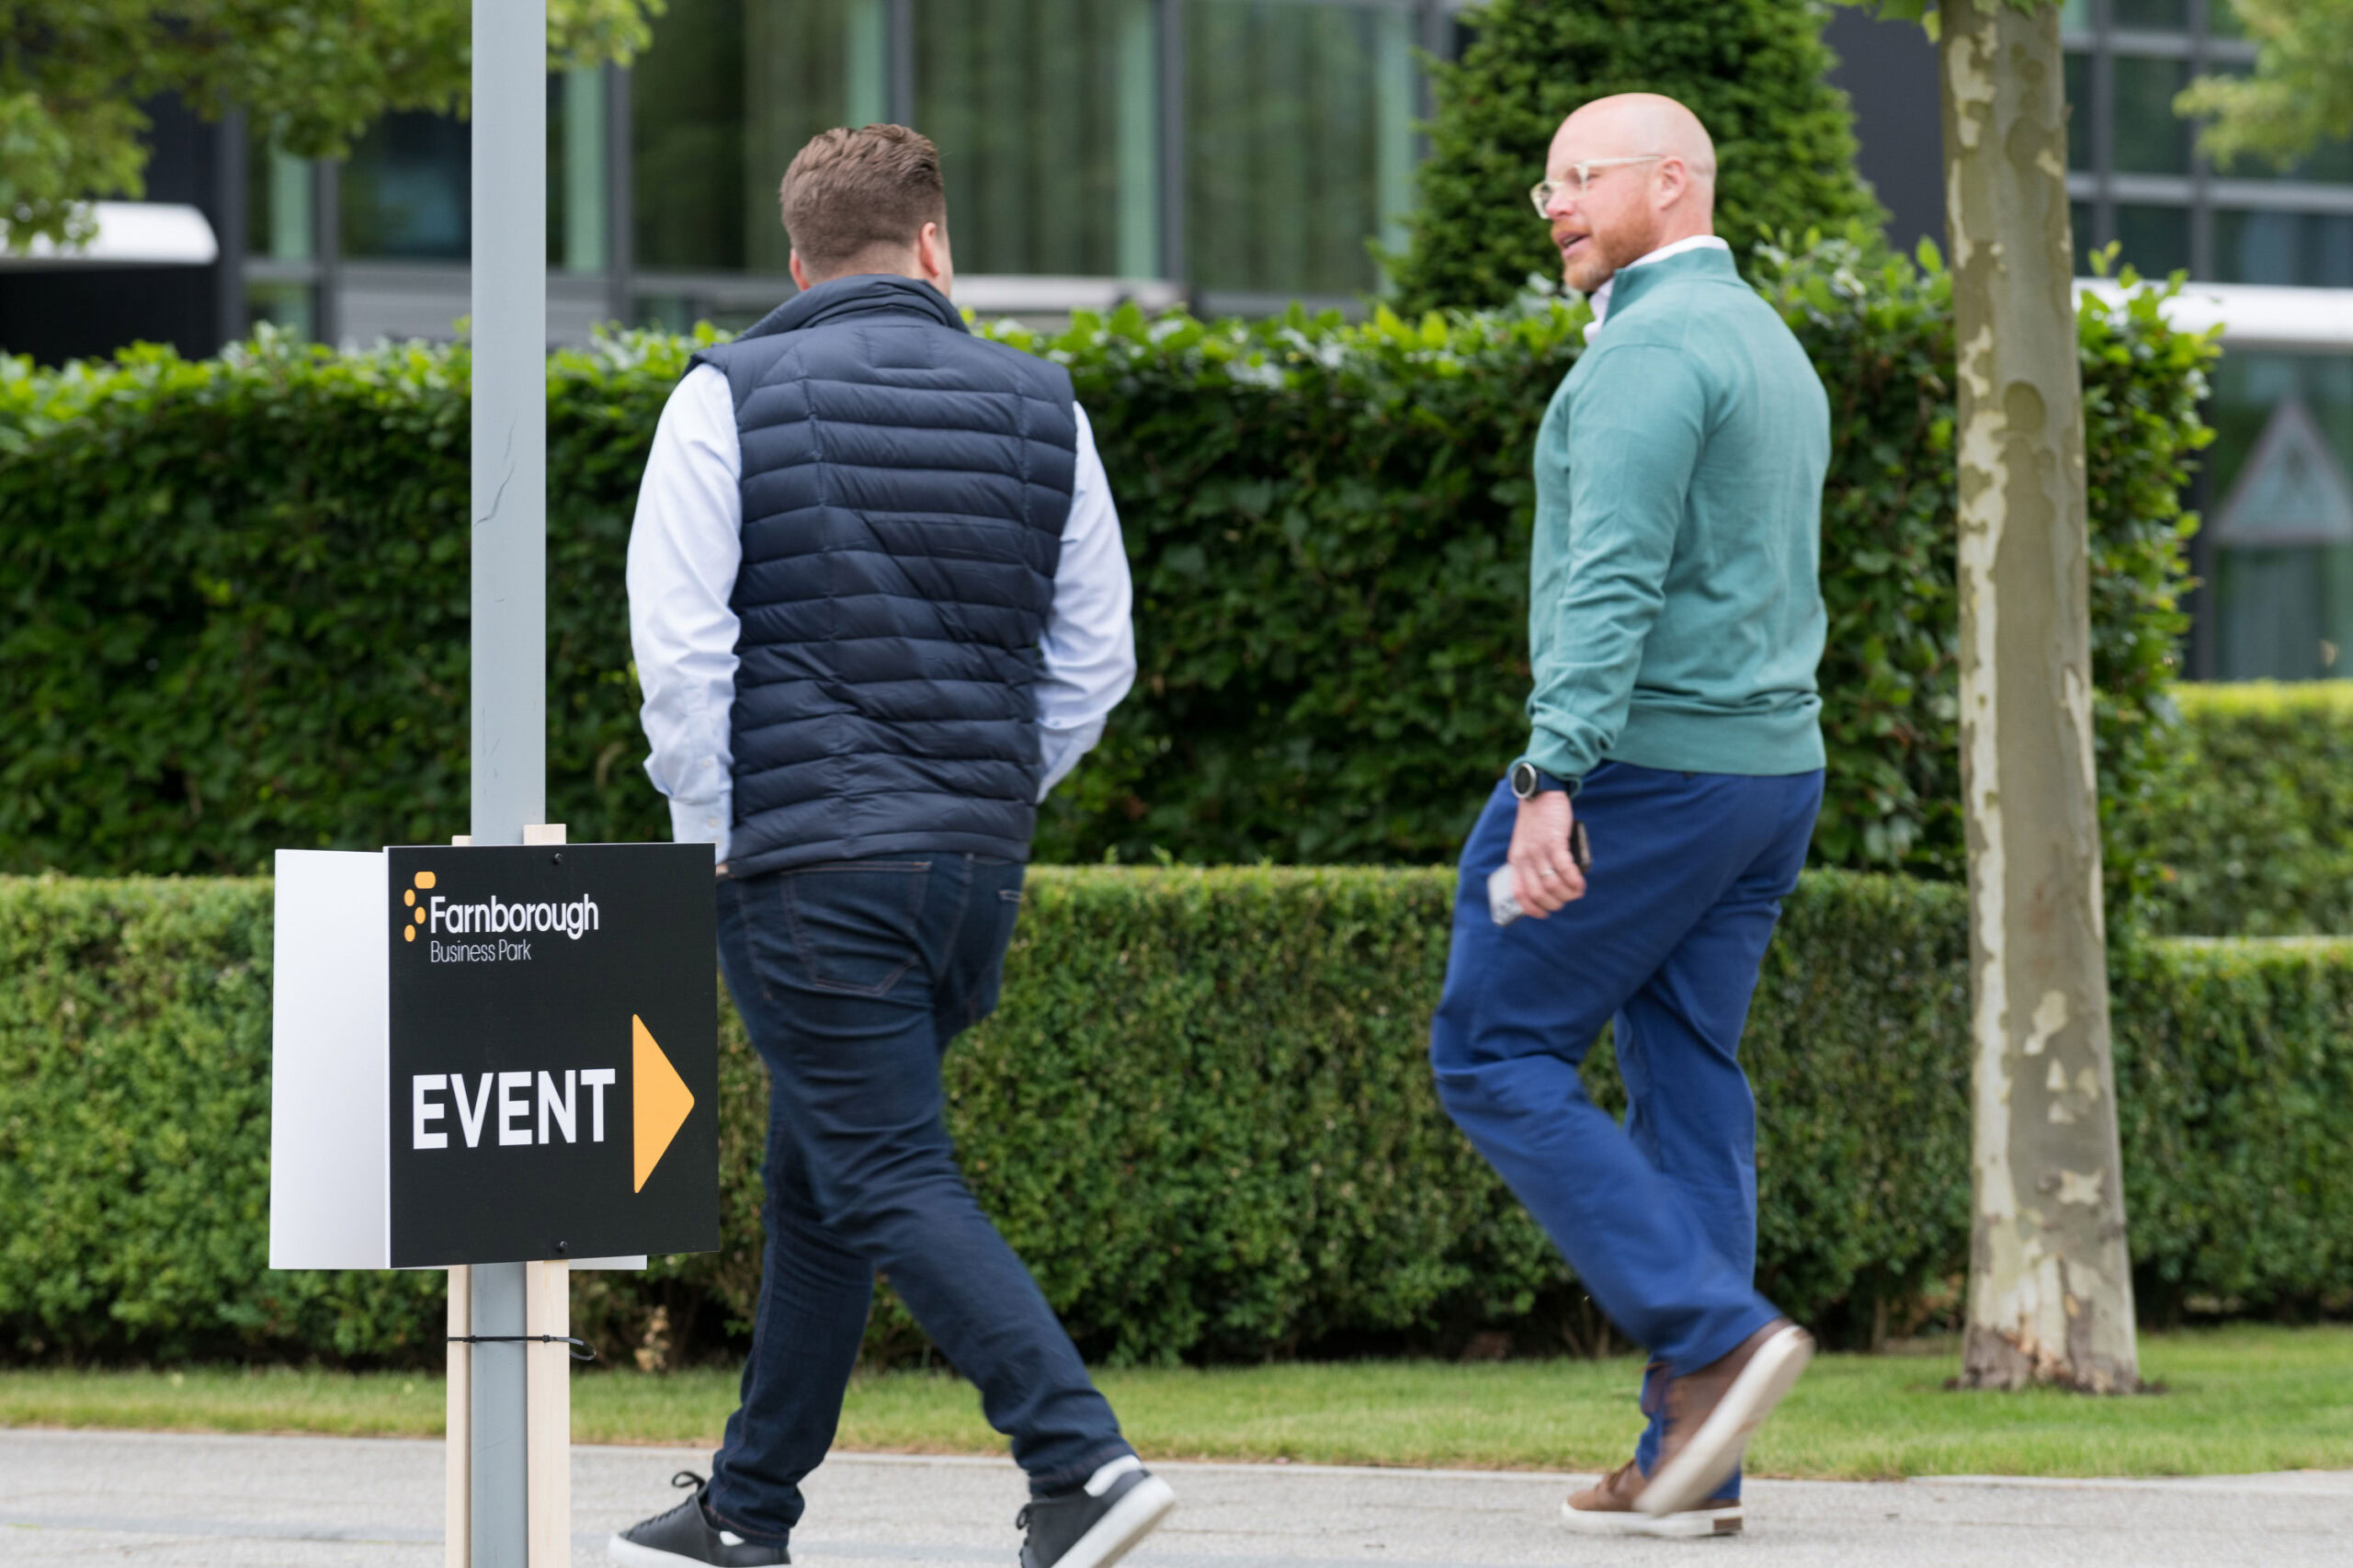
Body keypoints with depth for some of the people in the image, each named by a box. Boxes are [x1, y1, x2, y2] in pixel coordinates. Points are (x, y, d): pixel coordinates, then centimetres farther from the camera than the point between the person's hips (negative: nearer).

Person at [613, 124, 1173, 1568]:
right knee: (818, 1176, 17)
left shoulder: (730, 398, -2)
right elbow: (1097, 656, 10)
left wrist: (708, 834, -1)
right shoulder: (1038, 406, 9)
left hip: (806, 855, -5)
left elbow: (680, 636, -9)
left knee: (893, 1185, -7)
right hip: (981, 858, 5)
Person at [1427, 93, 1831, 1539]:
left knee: (1496, 1055, -1)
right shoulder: (1775, 350, 18)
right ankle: (1693, 1468, 4)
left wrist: (1553, 779, -29)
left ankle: (1714, 1332, -12)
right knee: (1690, 1085, 8)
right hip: (1774, 765, 9)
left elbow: (1613, 583, -24)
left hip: (1646, 764, -9)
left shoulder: (1651, 351, -13)